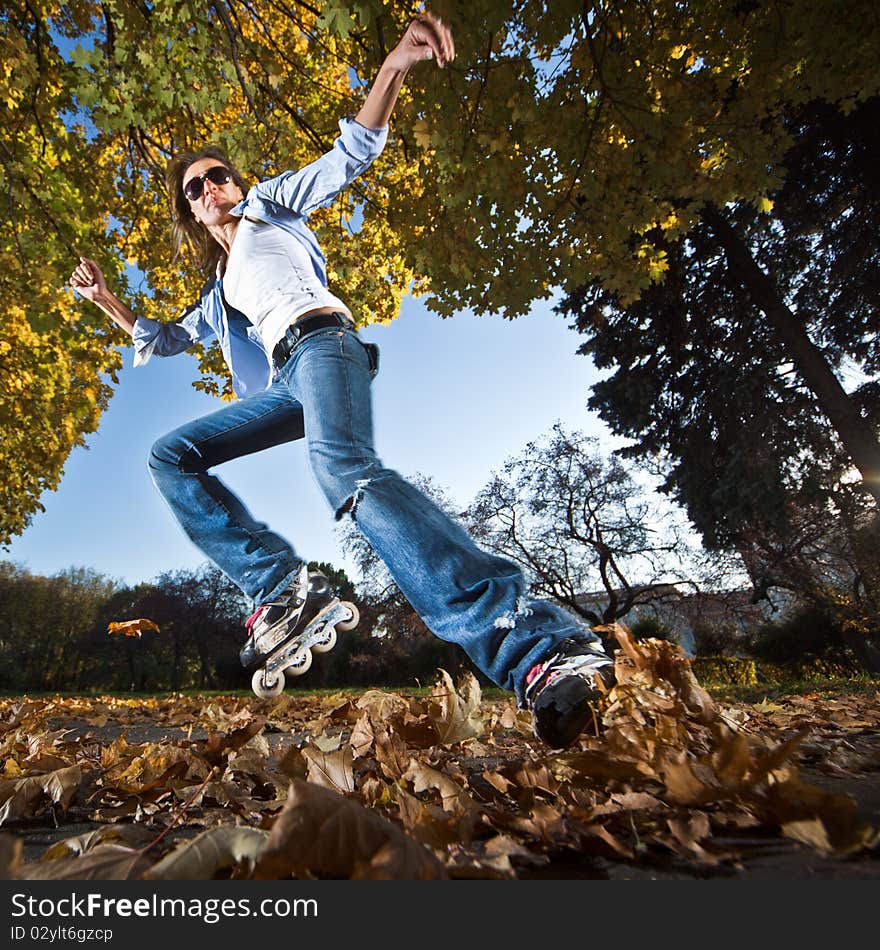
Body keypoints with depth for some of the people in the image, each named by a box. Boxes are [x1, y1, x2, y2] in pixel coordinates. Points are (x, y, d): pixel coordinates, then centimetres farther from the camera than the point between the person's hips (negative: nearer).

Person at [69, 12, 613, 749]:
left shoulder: (270, 204, 24)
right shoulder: (219, 289, 37)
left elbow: (351, 153, 13)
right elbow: (167, 341, 44)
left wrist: (394, 67, -1)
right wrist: (106, 299, 33)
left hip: (320, 341, -7)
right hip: (285, 381, 7)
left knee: (344, 467, -37)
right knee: (169, 455, 2)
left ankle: (541, 649, -50)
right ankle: (278, 584, -17)